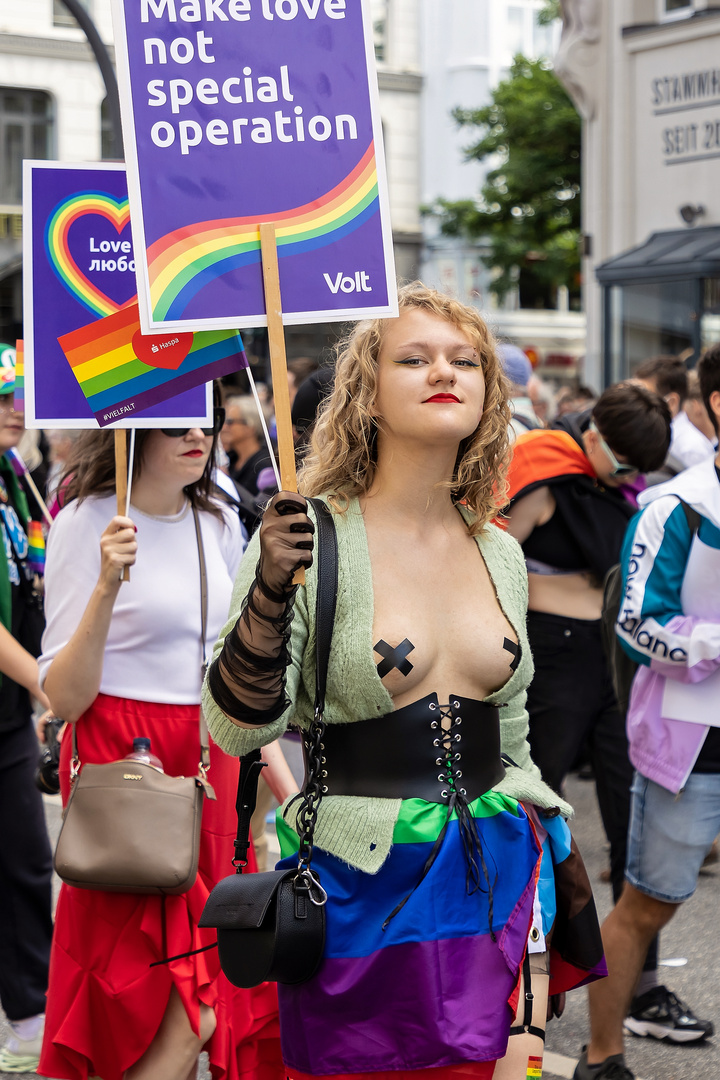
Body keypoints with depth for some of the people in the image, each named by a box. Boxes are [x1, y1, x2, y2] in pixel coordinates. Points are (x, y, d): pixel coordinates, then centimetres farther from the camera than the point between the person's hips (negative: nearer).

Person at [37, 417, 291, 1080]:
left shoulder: (219, 524, 11)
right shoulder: (87, 521, -7)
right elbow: (65, 697, -12)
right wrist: (107, 587, -23)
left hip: (214, 769, 6)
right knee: (180, 1018, -10)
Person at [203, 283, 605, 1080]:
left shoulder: (501, 555, 7)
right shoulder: (309, 538, -9)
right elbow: (235, 731, -14)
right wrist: (270, 593, -27)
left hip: (495, 879, 4)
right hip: (363, 888, -4)